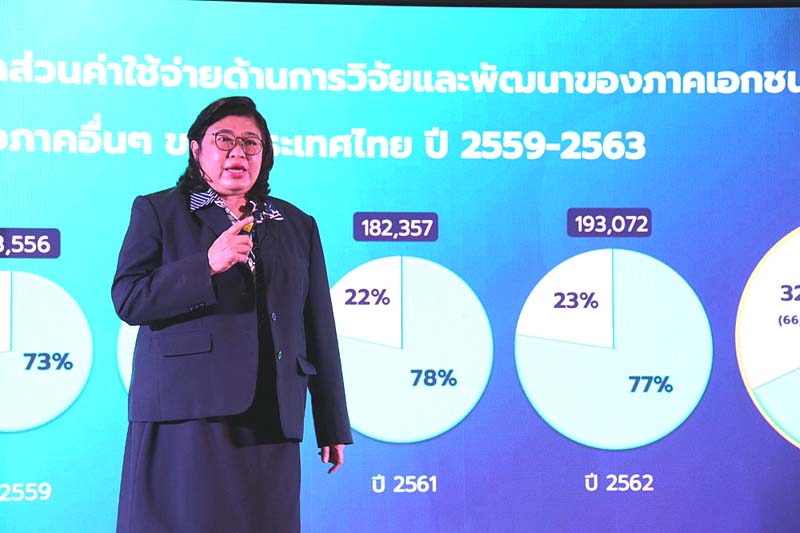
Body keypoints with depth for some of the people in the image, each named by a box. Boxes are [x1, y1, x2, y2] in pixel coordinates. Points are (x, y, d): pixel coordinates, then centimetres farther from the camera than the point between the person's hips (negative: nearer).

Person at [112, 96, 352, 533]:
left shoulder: (298, 226, 19)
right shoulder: (157, 212, 10)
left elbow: (320, 331, 15)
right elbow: (127, 301, -3)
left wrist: (333, 427, 11)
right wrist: (207, 265, -15)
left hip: (270, 424, 3)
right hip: (185, 418, -2)